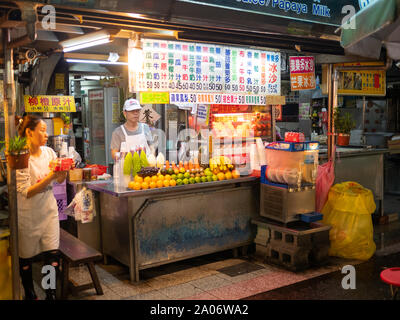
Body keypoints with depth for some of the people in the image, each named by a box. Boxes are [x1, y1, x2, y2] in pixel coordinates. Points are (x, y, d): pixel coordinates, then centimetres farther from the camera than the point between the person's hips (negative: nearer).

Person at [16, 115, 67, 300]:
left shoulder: (49, 152, 1)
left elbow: (60, 180, 7)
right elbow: (26, 192, -20)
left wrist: (64, 171, -14)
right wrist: (50, 177, -28)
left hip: (49, 210, 4)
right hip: (28, 215, -4)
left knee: (53, 254, 1)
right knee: (26, 258, 11)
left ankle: (51, 295, 18)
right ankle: (30, 294, 32)